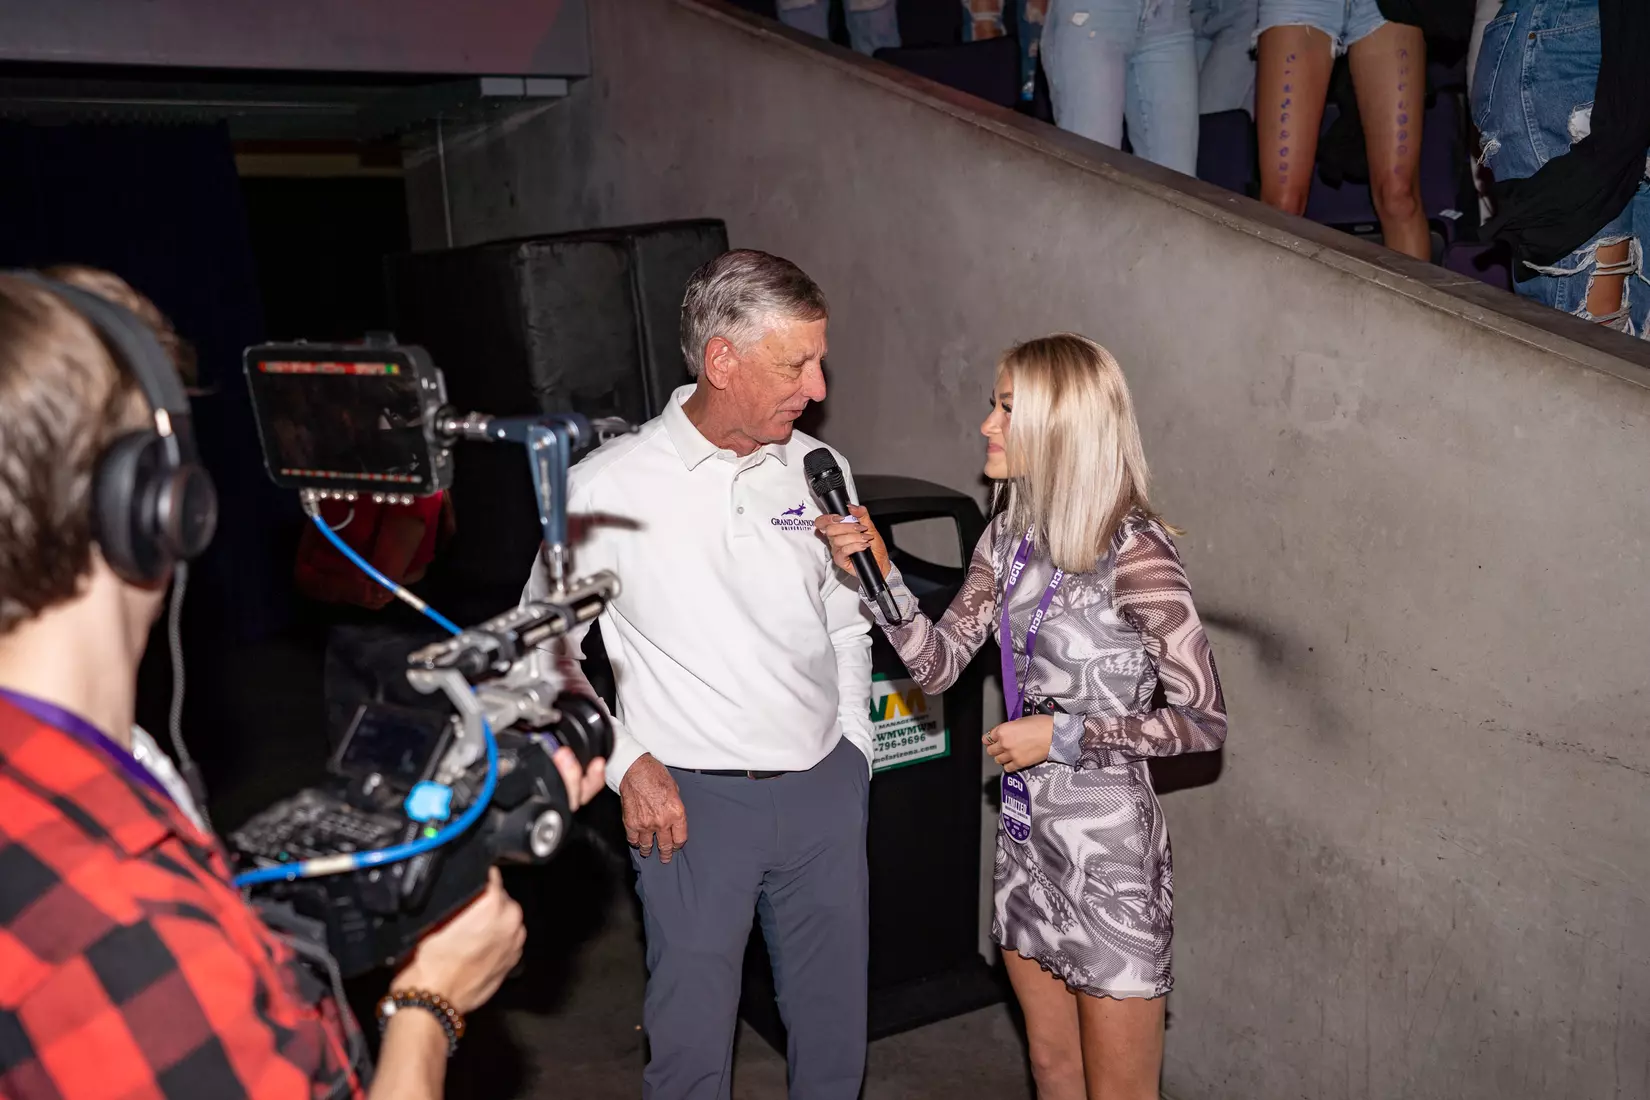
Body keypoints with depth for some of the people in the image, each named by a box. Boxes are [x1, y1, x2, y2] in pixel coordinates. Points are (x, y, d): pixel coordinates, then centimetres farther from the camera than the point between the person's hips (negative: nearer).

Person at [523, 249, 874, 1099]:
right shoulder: (608, 486, -10)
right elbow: (547, 651, -1)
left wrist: (853, 753, 9)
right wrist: (626, 765, -7)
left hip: (826, 790, 4)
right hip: (696, 802, -3)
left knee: (835, 1030, 17)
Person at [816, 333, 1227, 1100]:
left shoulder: (1133, 552, -20)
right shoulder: (1010, 536, 2)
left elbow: (1204, 721, -17)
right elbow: (939, 665, -2)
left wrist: (1063, 735, -19)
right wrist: (877, 571, -14)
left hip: (1108, 847, -7)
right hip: (1027, 835, 7)